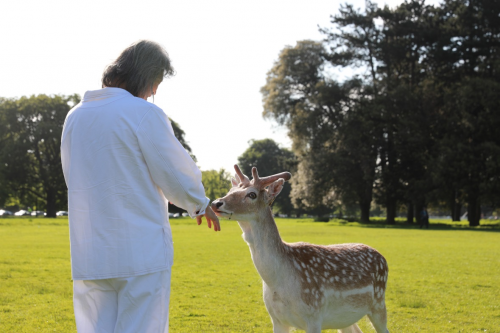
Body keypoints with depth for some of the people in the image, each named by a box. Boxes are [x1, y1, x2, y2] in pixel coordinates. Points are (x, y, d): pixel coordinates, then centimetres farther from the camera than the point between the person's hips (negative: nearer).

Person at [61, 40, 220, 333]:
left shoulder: (76, 116, 9)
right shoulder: (145, 114, -10)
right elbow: (176, 175, -5)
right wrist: (201, 204, 15)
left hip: (90, 254, 6)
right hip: (142, 251, -6)